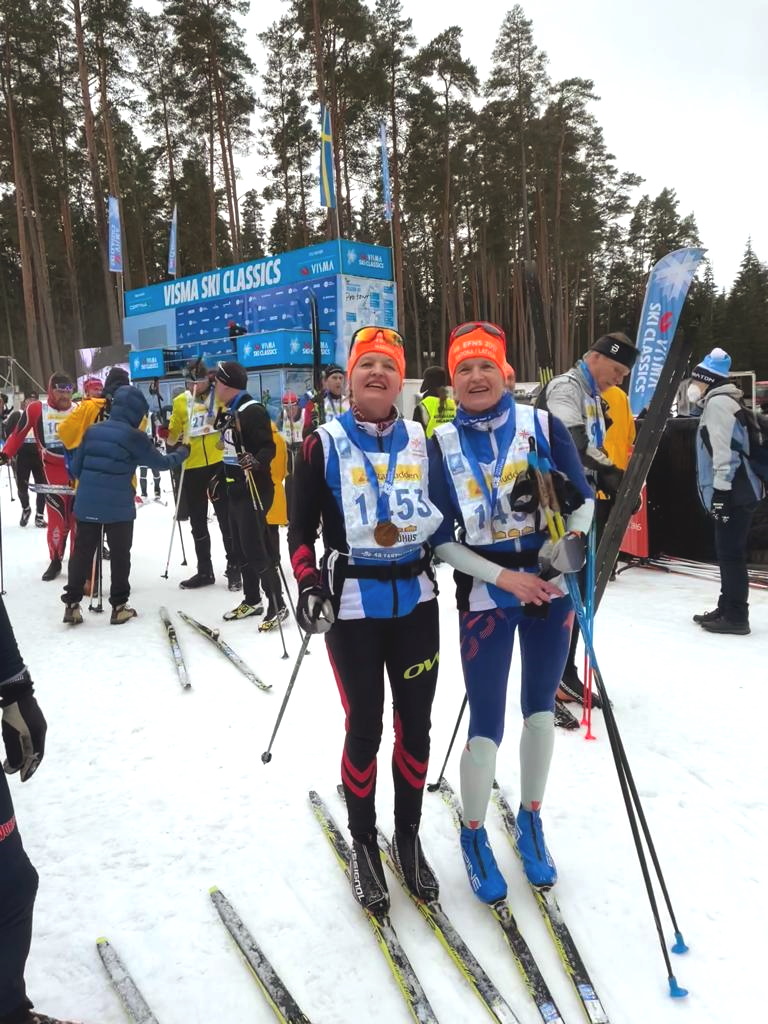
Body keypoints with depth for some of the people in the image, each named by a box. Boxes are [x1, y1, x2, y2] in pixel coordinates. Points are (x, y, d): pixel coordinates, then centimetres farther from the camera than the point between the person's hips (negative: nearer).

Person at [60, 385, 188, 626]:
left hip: (86, 503, 5)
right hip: (118, 506, -5)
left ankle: (72, 604, 15)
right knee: (120, 554, 7)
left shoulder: (92, 430, 7)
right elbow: (160, 462, 0)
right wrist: (183, 452, 17)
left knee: (82, 551, 12)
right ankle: (119, 606, 13)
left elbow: (76, 467, 11)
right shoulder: (134, 436, -10)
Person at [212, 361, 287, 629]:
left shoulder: (252, 411, -15)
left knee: (256, 549, -10)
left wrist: (256, 461, -40)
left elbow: (268, 448, -22)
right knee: (241, 547, 15)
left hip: (254, 490, -10)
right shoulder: (228, 412, 14)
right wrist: (220, 478, 28)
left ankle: (277, 606, 0)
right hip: (236, 490, 10)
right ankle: (252, 601, 28)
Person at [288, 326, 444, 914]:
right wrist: (308, 585, -15)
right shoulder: (324, 445, -2)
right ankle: (363, 844, 26)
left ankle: (408, 835, 31)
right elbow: (302, 528, -2)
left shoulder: (422, 440, 7)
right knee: (365, 726, 4)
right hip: (352, 604, -3)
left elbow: (444, 513, 17)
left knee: (415, 723, 10)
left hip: (416, 600, 3)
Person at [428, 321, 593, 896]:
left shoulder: (543, 426, -4)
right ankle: (474, 835, 27)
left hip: (548, 587, 2)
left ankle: (530, 821, 38)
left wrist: (572, 537, -18)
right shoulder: (441, 444, -4)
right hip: (485, 594, -1)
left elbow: (584, 498, 2)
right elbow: (440, 538, -4)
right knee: (486, 726, 1)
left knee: (541, 709, 15)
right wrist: (503, 577, -15)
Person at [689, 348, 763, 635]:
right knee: (728, 553, 14)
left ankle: (736, 617, -4)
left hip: (732, 493, -10)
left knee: (730, 554, -8)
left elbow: (725, 449, -19)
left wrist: (721, 490, -21)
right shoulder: (722, 401, 22)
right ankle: (728, 609, 23)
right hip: (737, 491, 10)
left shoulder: (718, 402, -10)